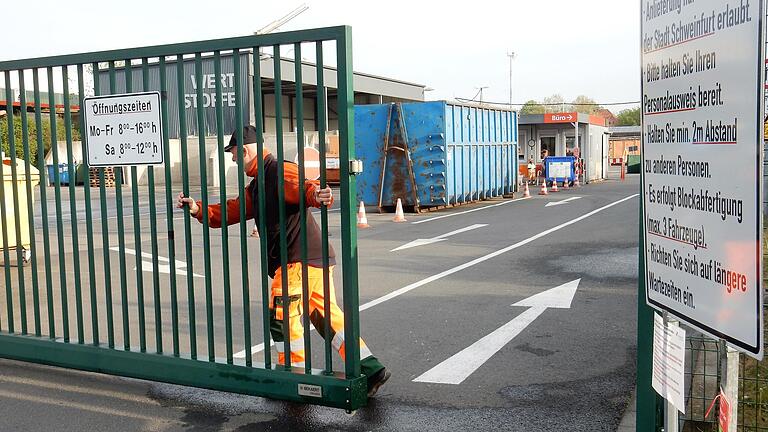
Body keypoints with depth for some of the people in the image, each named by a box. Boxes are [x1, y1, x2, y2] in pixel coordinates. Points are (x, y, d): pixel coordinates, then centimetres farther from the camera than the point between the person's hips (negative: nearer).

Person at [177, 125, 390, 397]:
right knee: (326, 316, 11)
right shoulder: (257, 185, 23)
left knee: (281, 316, -2)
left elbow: (302, 187, -30)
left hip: (301, 259, -10)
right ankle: (371, 370, 12)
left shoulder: (281, 171, -10)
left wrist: (317, 195, -53)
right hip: (314, 259, 10)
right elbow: (232, 211, 21)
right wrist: (198, 209, 6)